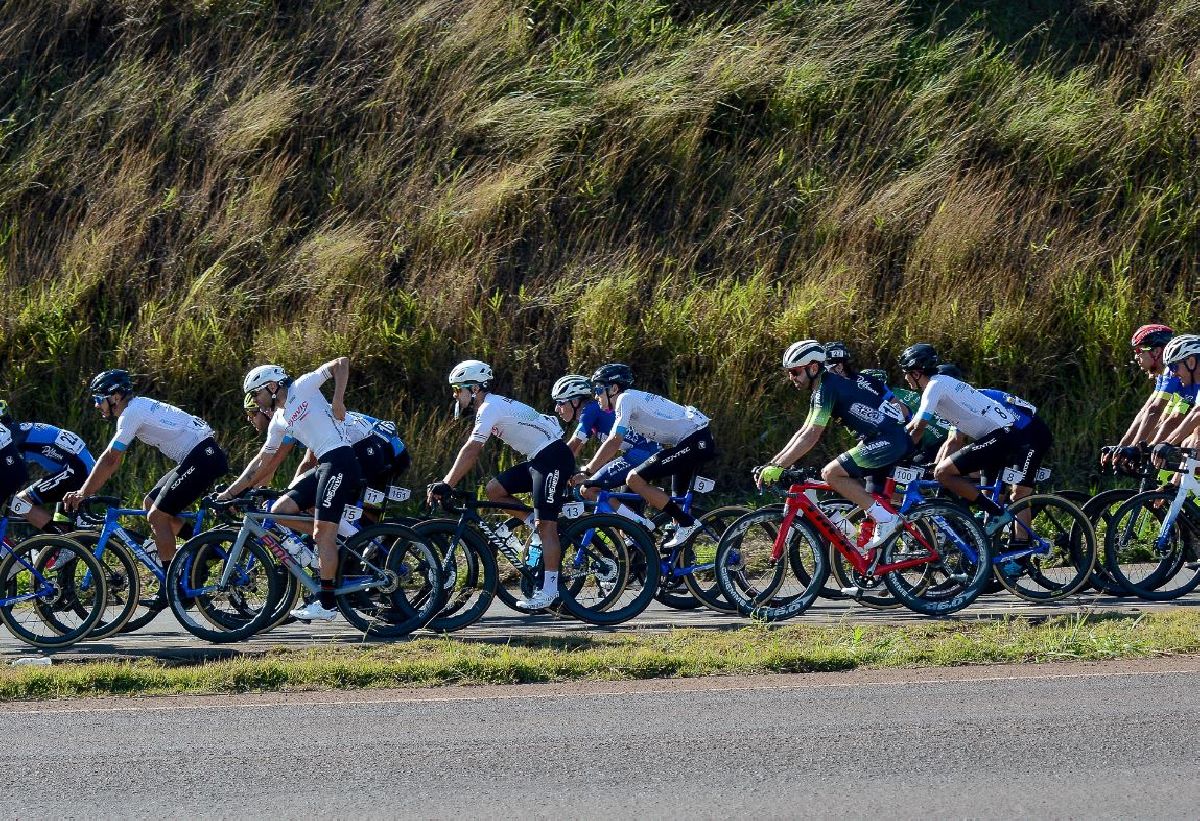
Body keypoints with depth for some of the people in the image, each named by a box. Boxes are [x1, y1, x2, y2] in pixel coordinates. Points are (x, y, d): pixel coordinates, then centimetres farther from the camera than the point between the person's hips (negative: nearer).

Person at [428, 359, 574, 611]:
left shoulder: (490, 407, -15)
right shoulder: (490, 407, 16)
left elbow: (471, 451, -21)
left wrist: (446, 486, -22)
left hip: (553, 458, -10)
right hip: (538, 459, 10)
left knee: (545, 526, -11)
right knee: (493, 490, 5)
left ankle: (550, 589, -11)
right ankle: (538, 525, 8)